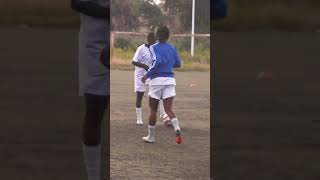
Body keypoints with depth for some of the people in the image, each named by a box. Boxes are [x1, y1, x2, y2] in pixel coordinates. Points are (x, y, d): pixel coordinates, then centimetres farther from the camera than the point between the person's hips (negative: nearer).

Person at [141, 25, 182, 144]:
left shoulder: (154, 48, -5)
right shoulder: (172, 48, 9)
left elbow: (158, 61, -21)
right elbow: (178, 64, 17)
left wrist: (147, 74, -15)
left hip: (157, 80, -3)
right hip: (170, 80, 3)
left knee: (153, 109, 8)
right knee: (168, 109, -1)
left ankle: (151, 137, 15)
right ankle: (177, 130, -26)